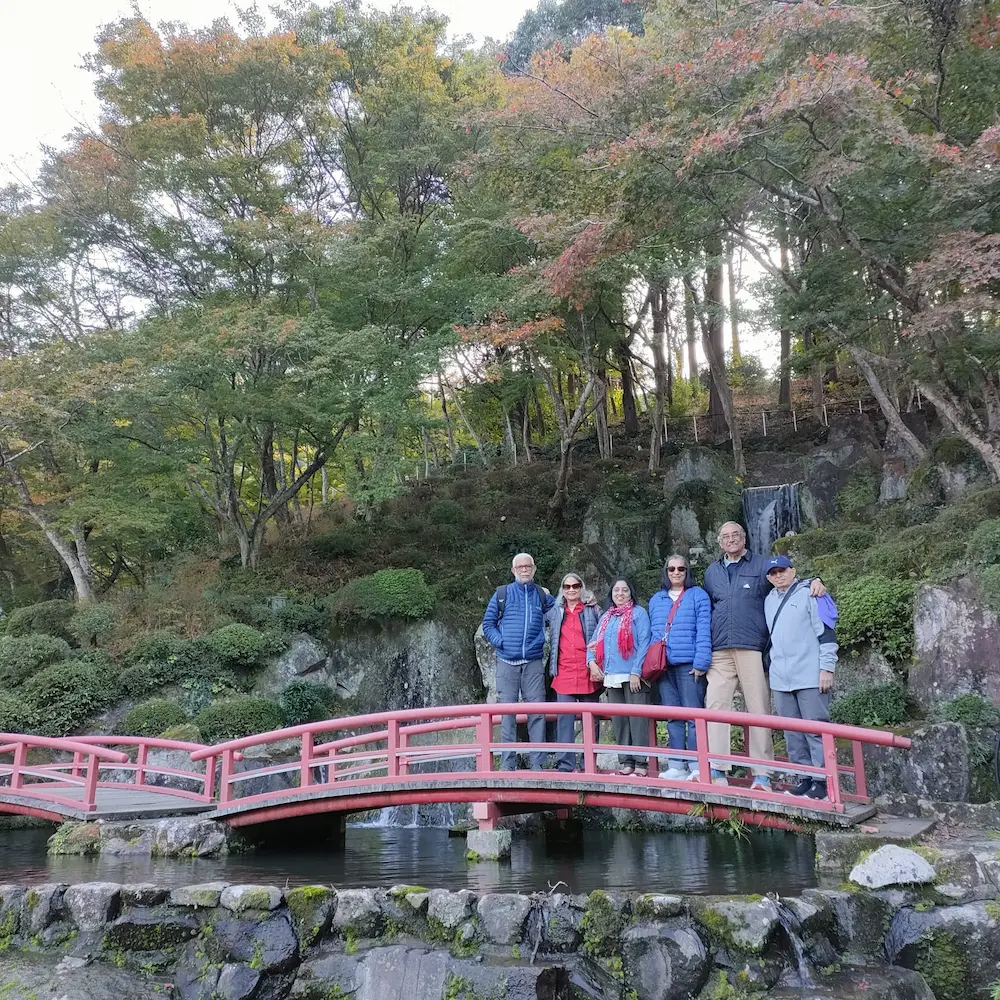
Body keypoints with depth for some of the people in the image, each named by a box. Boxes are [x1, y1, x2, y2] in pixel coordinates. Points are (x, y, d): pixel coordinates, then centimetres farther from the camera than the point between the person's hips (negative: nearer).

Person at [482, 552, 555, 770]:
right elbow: (488, 624, 8)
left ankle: (537, 764, 2)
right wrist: (501, 642, -5)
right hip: (507, 662, -1)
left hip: (534, 663, 1)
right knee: (507, 713, 1)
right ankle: (507, 764, 5)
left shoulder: (543, 595, 10)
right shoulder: (501, 594, 8)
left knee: (537, 713, -3)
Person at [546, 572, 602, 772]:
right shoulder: (555, 612, 13)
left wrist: (595, 662, -9)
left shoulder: (592, 610, 7)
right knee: (564, 719, -3)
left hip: (588, 673, -1)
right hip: (564, 673, 1)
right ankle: (565, 764, 0)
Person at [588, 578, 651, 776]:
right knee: (619, 720, 8)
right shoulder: (605, 617, 19)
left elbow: (644, 643, -7)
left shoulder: (638, 613, 1)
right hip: (612, 677, 6)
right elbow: (595, 642, 17)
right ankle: (625, 762, 13)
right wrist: (592, 661, -3)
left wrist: (636, 672, -15)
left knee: (637, 718, -7)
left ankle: (641, 762, -4)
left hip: (633, 676, -6)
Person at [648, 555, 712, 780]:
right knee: (673, 717, 6)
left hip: (689, 666, -5)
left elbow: (703, 631, -4)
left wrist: (701, 663, -12)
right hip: (664, 666, 5)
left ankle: (697, 767, -4)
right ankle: (676, 766, 9)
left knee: (693, 715, -5)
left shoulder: (698, 596, 3)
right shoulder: (656, 600, 19)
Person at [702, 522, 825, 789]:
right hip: (719, 651, 3)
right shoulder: (712, 572, 21)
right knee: (715, 705, -4)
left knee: (759, 709, -3)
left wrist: (815, 582, -15)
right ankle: (717, 771, -2)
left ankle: (762, 775, 1)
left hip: (752, 648, -3)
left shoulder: (763, 565, 9)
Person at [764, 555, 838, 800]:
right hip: (781, 679, 7)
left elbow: (827, 633, -7)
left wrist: (827, 668, -12)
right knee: (793, 733, 9)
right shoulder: (769, 600, 17)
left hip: (810, 677, -6)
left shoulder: (809, 594, -3)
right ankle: (805, 777, 16)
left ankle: (821, 780, 2)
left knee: (816, 729, -4)